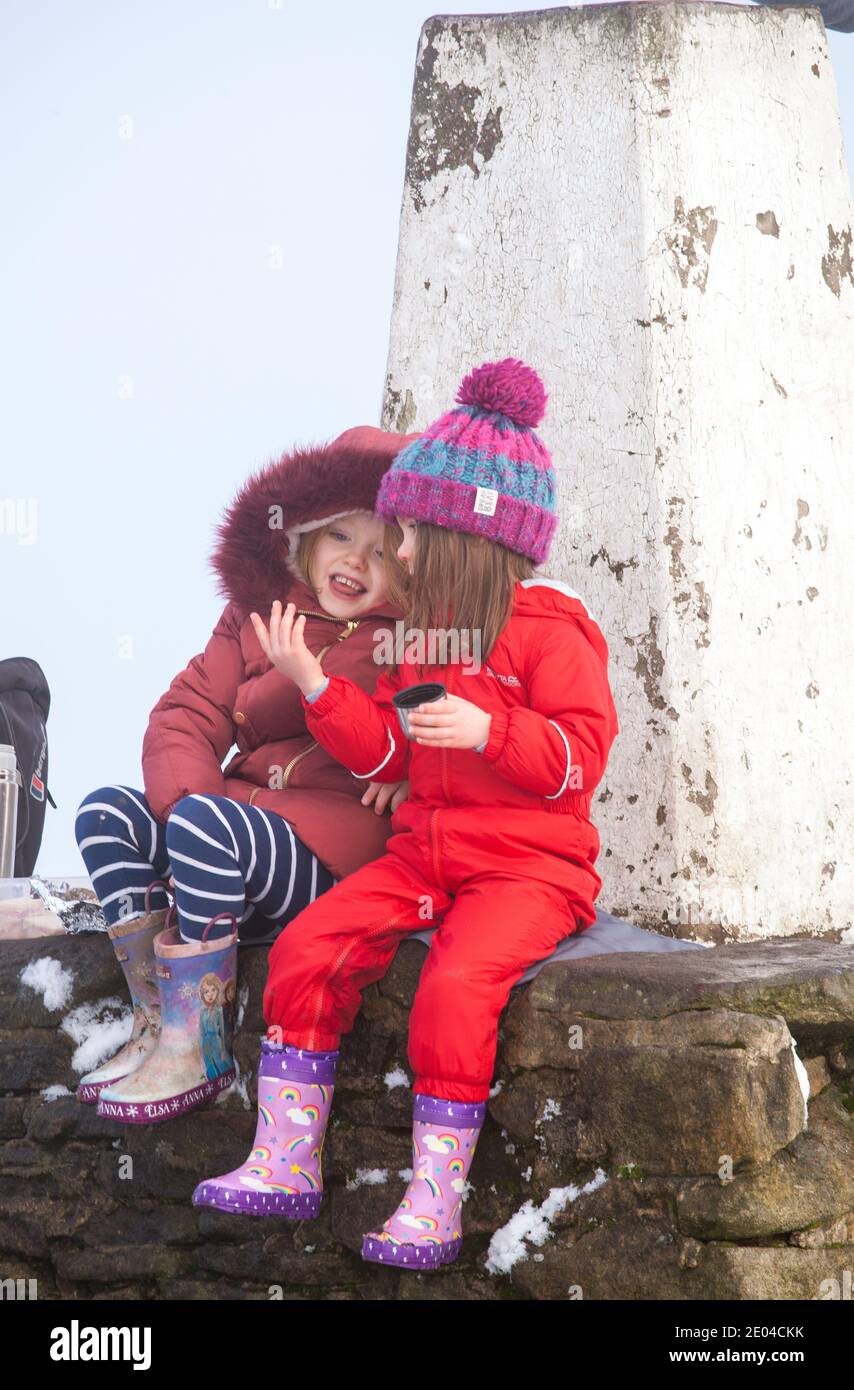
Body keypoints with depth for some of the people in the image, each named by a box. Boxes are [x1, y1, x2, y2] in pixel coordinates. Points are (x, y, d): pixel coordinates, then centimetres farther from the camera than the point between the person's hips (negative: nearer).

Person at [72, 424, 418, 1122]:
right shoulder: (255, 614, 12)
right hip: (245, 803, 7)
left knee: (204, 826, -32)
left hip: (342, 842, -6)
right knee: (107, 812, -13)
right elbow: (188, 715, 6)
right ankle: (156, 1019, -14)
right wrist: (186, 798, -14)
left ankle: (197, 1050, -24)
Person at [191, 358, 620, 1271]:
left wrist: (488, 731, -28)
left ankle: (435, 1201, -23)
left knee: (456, 983, -32)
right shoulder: (426, 630, 18)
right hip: (424, 853, 7)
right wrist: (312, 683, 5)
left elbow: (579, 757, -14)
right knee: (307, 947, -12)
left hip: (531, 866, -7)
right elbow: (386, 751, 16)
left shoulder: (548, 629, -7)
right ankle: (285, 1165, -7)